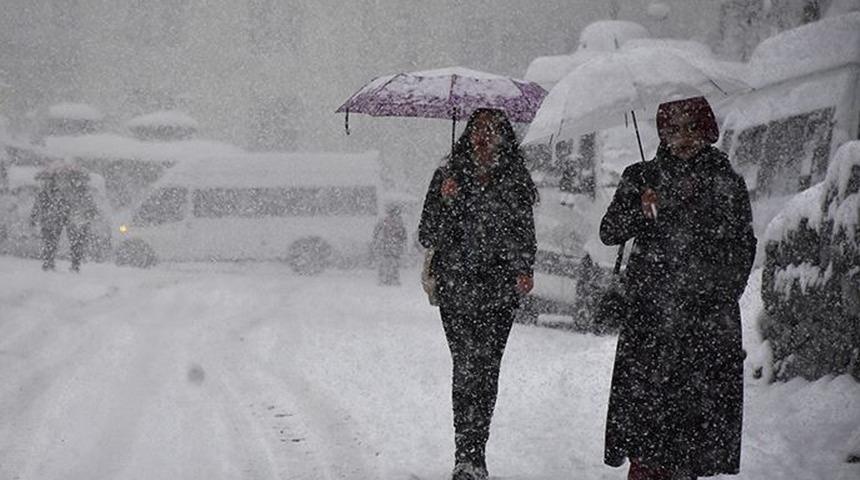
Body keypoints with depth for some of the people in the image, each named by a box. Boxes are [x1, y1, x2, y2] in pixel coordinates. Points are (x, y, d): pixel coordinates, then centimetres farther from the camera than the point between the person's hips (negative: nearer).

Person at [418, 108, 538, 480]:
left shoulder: (515, 181, 9)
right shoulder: (448, 177, 6)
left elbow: (524, 233, 16)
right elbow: (428, 237, 3)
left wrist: (524, 270, -1)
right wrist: (445, 201, -12)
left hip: (499, 289, 1)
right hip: (456, 287, -1)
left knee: (487, 366, -3)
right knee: (466, 364, -11)